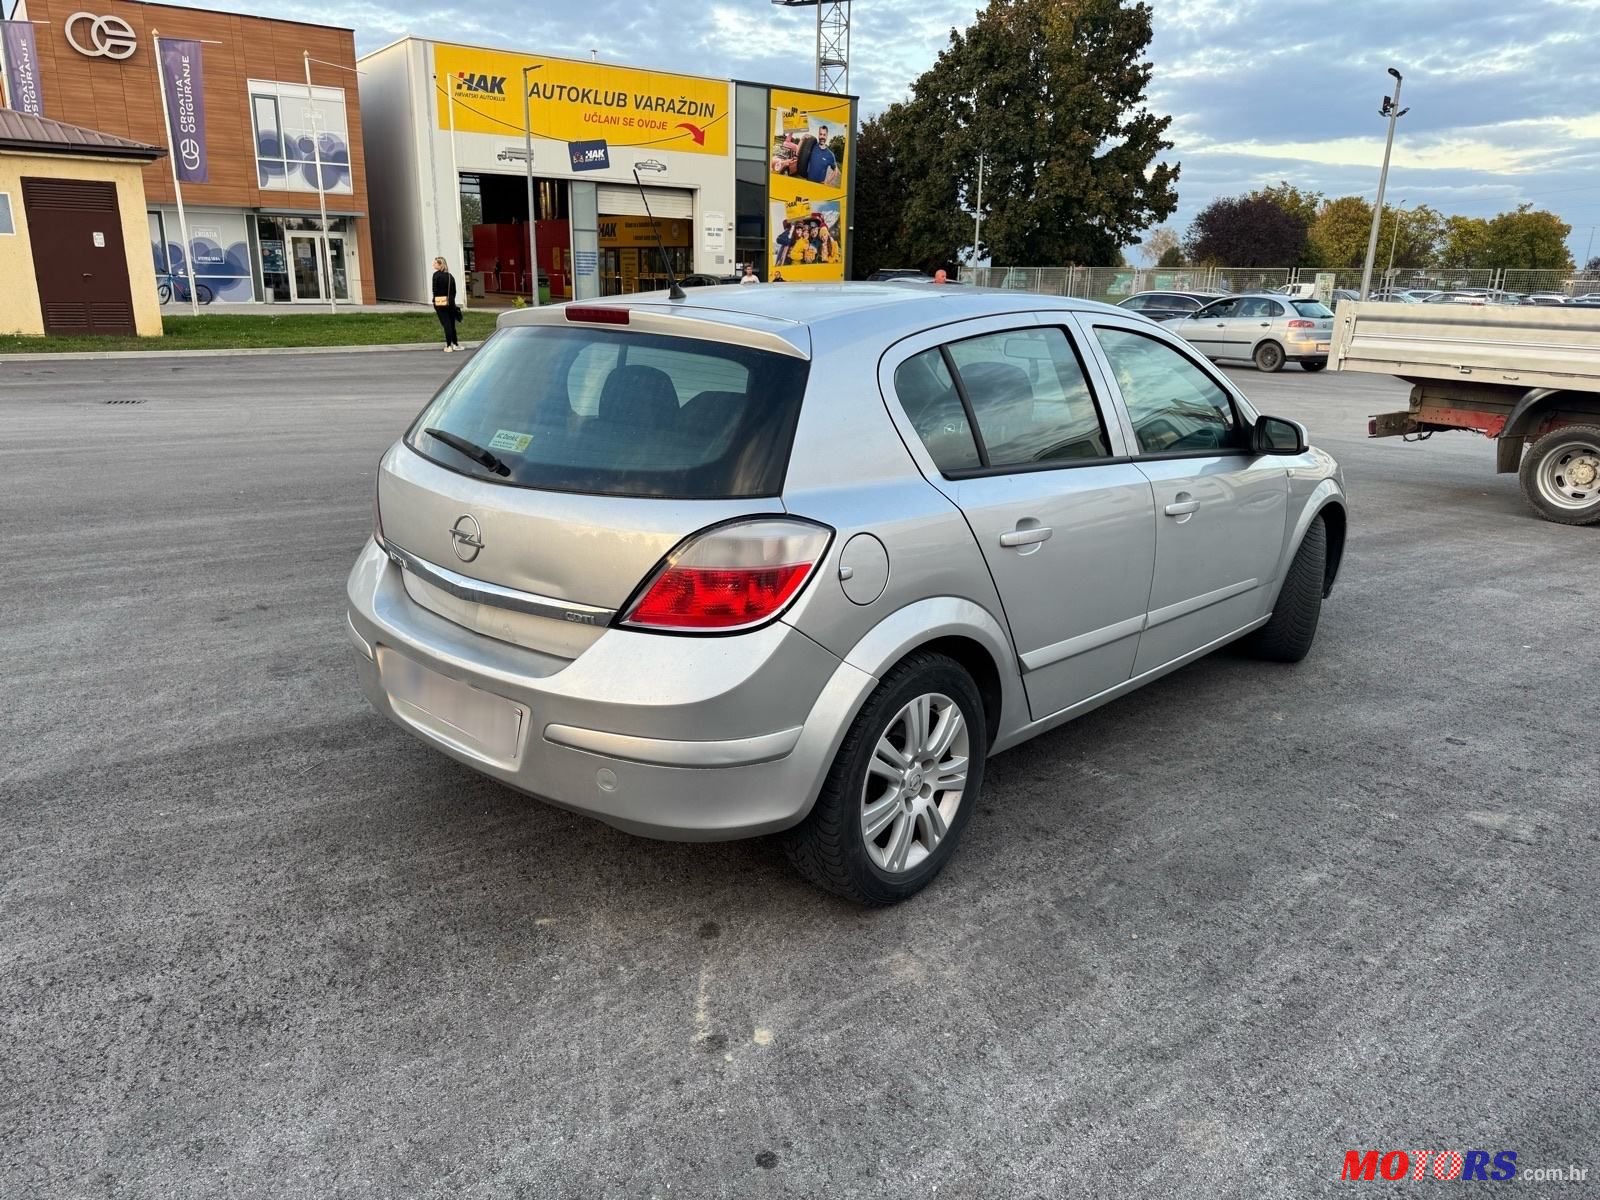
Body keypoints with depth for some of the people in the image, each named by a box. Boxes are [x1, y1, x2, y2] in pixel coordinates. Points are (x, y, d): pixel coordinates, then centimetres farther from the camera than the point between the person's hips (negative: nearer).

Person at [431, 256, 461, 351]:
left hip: (440, 302, -5)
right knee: (451, 323, 13)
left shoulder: (436, 275, -7)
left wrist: (434, 301, 0)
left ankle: (449, 346, -4)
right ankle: (455, 344, 18)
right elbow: (454, 291, 9)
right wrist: (451, 300, 16)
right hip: (450, 302, 5)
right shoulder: (450, 276, 8)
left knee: (446, 324, -5)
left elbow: (435, 290, -9)